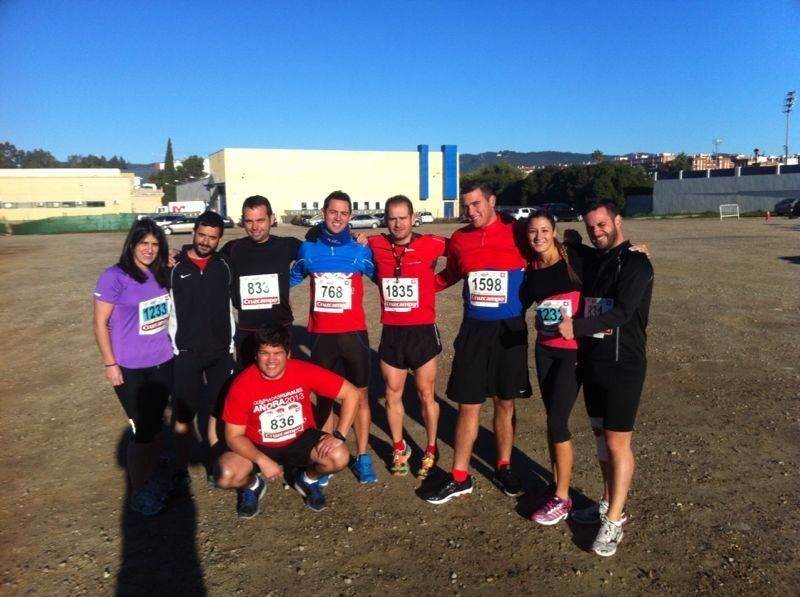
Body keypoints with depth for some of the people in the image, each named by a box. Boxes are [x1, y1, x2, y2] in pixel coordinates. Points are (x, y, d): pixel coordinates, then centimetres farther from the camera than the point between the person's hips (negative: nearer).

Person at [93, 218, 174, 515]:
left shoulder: (161, 275, 3)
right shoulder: (114, 277, -13)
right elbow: (100, 324, -10)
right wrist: (110, 364, -11)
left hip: (163, 364, 5)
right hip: (131, 369, -5)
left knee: (156, 426, 15)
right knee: (142, 430, 2)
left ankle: (150, 481, 33)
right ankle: (137, 491, 22)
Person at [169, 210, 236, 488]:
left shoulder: (224, 266, 2)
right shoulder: (175, 268, -5)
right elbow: (169, 309, -4)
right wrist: (173, 348, -7)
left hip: (220, 352, 2)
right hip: (186, 353, -2)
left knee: (218, 412, 9)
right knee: (184, 414, 7)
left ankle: (215, 465, 22)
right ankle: (182, 468, 21)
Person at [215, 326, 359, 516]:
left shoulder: (305, 372, -22)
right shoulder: (242, 385, -22)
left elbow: (351, 393, -16)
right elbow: (234, 436, -13)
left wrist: (338, 435, -25)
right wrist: (262, 460, -28)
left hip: (301, 441, 0)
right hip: (258, 448, 0)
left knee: (339, 457, -27)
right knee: (225, 475, -28)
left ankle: (308, 479, 9)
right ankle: (252, 485, 10)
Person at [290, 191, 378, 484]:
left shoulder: (361, 250, -2)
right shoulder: (307, 249, 3)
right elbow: (292, 279, 20)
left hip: (354, 333, -1)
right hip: (321, 335, 1)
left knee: (359, 395, 5)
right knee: (323, 396, 9)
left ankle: (362, 457, 16)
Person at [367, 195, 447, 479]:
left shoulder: (430, 245, -9)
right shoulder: (374, 246, -3)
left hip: (423, 331, -2)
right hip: (391, 332, 2)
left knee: (427, 395, 9)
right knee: (393, 394, 13)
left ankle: (431, 450, 27)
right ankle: (399, 448, 31)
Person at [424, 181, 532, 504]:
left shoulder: (518, 234, -7)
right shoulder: (459, 239, 3)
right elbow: (450, 276, 18)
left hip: (510, 330, -1)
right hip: (474, 330, 2)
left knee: (505, 403, 12)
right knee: (468, 405, 6)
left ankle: (503, 468, 30)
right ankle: (459, 477, 18)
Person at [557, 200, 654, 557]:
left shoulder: (636, 263, -12)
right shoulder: (591, 261, 10)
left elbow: (622, 312, -23)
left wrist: (576, 327, -27)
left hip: (623, 365, -7)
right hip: (591, 362, 7)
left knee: (617, 443, -1)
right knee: (601, 435, 15)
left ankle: (614, 521, 10)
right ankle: (609, 503, 30)